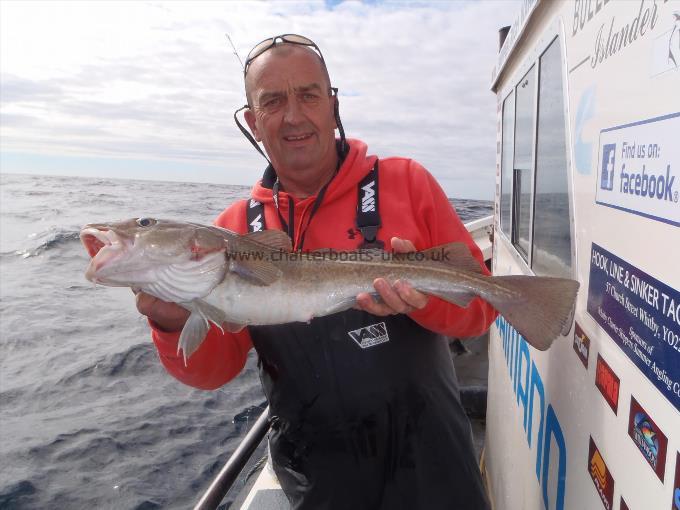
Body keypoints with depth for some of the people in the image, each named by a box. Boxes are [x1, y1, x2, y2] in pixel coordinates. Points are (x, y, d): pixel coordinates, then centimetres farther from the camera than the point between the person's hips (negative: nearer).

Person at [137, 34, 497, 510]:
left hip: (424, 452, -1)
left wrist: (424, 297, -28)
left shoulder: (405, 182, -9)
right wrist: (178, 325, -23)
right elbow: (215, 367, -3)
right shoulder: (234, 228, -3)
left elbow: (480, 302, -8)